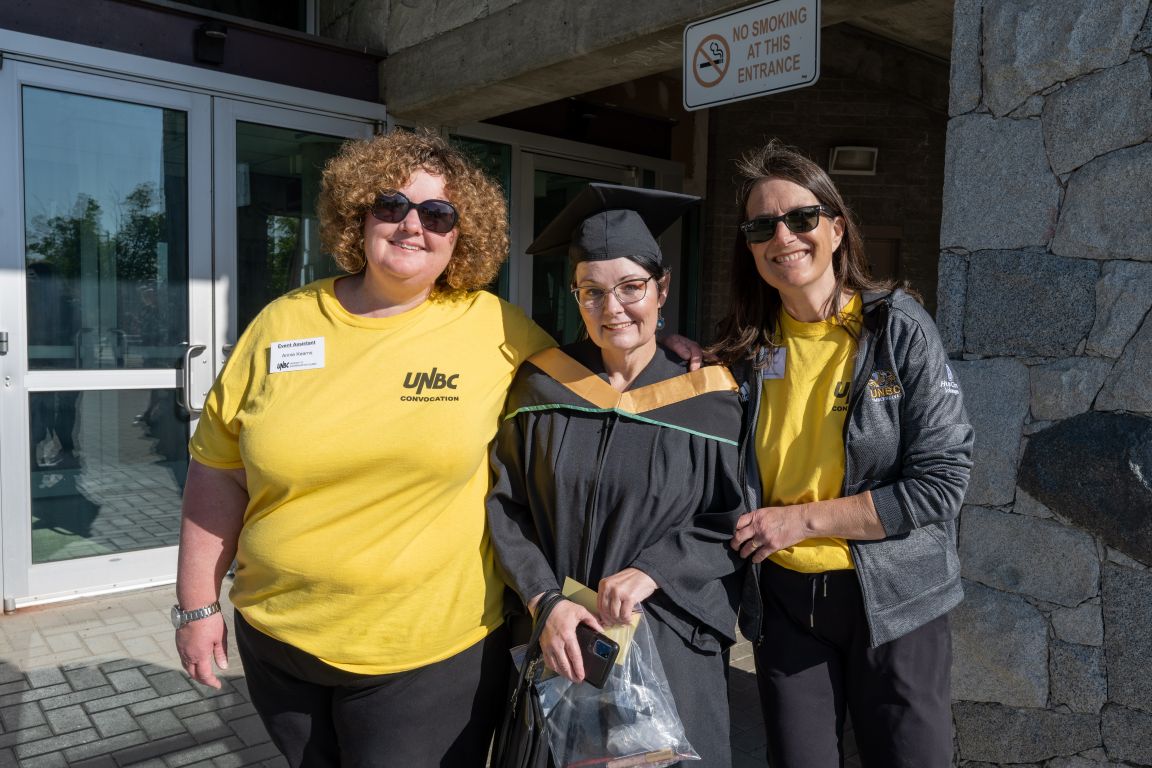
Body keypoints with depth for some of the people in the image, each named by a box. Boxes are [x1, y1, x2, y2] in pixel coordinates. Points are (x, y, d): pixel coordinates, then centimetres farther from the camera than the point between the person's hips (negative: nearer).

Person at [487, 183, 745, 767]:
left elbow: (734, 519, -3)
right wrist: (546, 600, -14)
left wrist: (653, 570, -17)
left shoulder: (707, 397, -5)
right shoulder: (541, 384, -1)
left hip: (668, 639, -1)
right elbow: (505, 505, -2)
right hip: (556, 642, 2)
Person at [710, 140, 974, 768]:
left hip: (891, 598, -2)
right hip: (780, 598, 3)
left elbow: (941, 481, -14)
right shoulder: (746, 347, 0)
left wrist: (804, 518, -16)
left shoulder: (899, 327, -10)